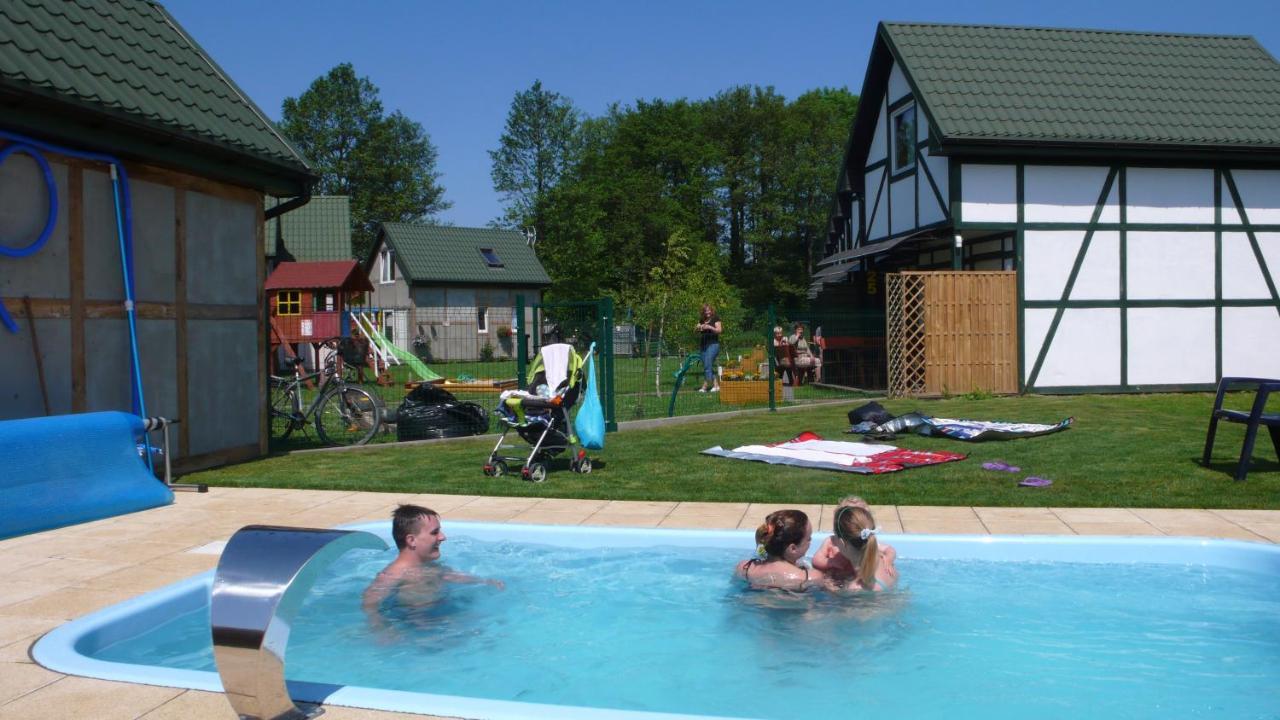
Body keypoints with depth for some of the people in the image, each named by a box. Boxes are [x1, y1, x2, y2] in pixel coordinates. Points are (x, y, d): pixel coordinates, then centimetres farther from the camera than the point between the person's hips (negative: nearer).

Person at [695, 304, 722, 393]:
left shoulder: (715, 318, -2)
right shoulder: (702, 320, 13)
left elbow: (719, 330, -9)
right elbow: (695, 329, 10)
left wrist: (710, 327, -22)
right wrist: (698, 327, -12)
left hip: (713, 344, -7)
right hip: (704, 345, 7)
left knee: (707, 365, -14)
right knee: (707, 366, 7)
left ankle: (704, 386, -13)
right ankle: (716, 385, 13)